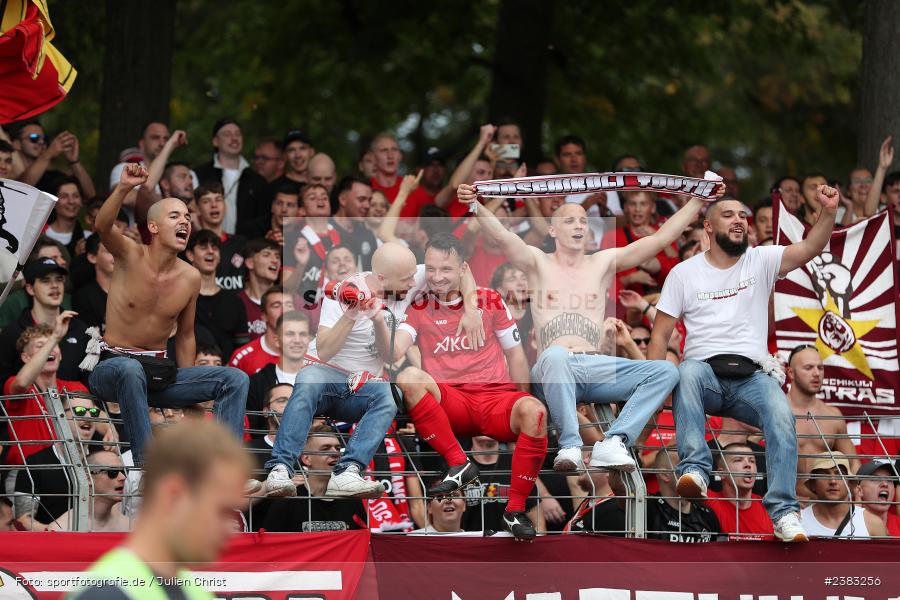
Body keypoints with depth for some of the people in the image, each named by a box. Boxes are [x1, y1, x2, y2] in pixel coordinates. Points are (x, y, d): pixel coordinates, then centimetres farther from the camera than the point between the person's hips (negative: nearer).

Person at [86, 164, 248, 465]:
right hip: (111, 366, -5)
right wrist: (123, 189, -48)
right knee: (131, 370, -42)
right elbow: (102, 226, -30)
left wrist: (189, 393, 16)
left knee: (235, 379, -11)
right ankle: (147, 464, -41)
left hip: (159, 372, 5)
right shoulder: (131, 256, -7)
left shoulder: (191, 278, 4)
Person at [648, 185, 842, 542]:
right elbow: (661, 334, 8)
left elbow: (808, 249, -6)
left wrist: (829, 212, -25)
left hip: (750, 378, 1)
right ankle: (694, 469, -46)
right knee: (689, 371, -37)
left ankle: (783, 510, -33)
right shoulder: (684, 274, 10)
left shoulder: (761, 261, 11)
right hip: (705, 371, -1)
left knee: (781, 416, -30)